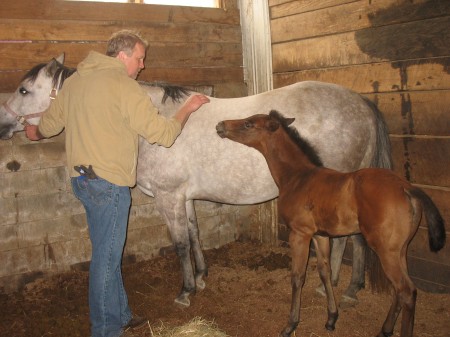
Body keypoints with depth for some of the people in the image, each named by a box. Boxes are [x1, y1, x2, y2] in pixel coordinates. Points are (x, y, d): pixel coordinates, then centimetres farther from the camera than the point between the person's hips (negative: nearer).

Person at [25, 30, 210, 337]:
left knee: (108, 252, 19)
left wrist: (37, 133, 44)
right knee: (107, 257, 4)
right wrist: (187, 109, 3)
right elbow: (163, 134, -14)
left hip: (82, 178, 9)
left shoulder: (75, 80, 10)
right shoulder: (124, 86, -15)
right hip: (109, 183, -9)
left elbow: (50, 122, 21)